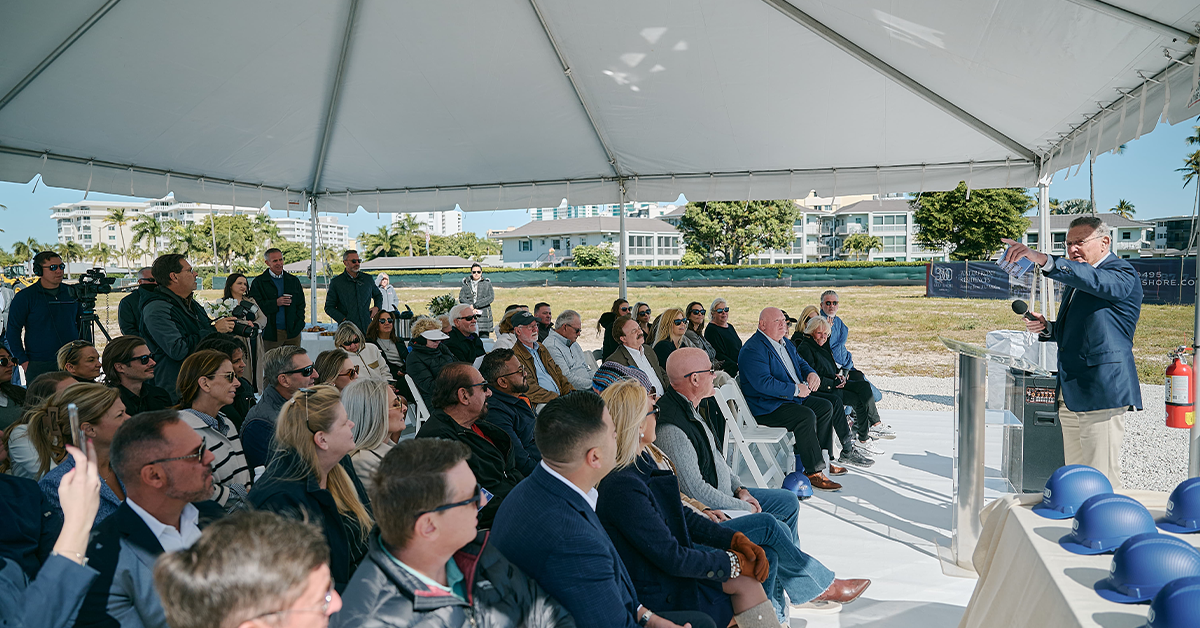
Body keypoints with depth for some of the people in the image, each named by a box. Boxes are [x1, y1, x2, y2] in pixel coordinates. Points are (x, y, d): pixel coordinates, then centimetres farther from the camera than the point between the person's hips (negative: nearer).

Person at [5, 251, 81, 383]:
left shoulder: (72, 293, 9)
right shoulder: (24, 297, -2)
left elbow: (80, 323, 19)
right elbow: (12, 331, -1)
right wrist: (23, 361, -7)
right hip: (38, 366, -3)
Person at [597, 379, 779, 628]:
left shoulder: (642, 460, 1)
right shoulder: (622, 488, -30)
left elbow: (683, 515, 8)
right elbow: (672, 559, -24)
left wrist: (736, 540, -4)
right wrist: (734, 562, -12)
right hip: (655, 591, -8)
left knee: (748, 575, -1)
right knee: (744, 580, -7)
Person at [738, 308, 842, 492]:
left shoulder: (785, 344, 15)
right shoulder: (753, 350, -18)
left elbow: (800, 363, 25)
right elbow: (763, 383, -27)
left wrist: (811, 374, 0)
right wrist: (796, 389, -23)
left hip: (792, 398, 11)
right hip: (765, 406, -11)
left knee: (825, 407, 9)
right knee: (806, 416, -29)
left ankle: (823, 460, 15)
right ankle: (813, 472, -21)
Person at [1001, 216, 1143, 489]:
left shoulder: (1123, 275, -7)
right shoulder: (1075, 280, 21)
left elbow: (1094, 280, -31)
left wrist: (1043, 259, -43)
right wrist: (1047, 328, 8)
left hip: (1101, 391, -9)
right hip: (1071, 394, 9)